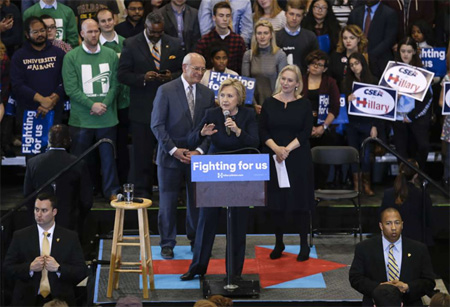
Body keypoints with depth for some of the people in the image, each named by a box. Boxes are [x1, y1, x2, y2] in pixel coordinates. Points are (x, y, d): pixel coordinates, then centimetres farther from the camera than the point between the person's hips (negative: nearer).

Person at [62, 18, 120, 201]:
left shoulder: (111, 55, 6)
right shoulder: (71, 57, -1)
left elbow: (114, 84, 5)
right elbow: (70, 88, -6)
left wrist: (105, 104, -10)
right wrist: (92, 105, -14)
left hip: (107, 116, 1)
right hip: (81, 118, -1)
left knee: (108, 156, 6)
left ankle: (111, 192, 18)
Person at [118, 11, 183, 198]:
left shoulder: (174, 45, 8)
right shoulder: (131, 45, -1)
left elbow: (182, 71, 11)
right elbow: (123, 75, -3)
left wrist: (172, 76, -11)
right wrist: (143, 78, -19)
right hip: (142, 109, -2)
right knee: (143, 153, 3)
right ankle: (142, 191, 13)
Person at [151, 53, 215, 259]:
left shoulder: (207, 94, 5)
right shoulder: (166, 91, -6)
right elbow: (157, 125, -8)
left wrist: (199, 151, -7)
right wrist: (174, 150, -13)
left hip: (197, 156, 3)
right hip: (171, 155, -3)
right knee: (168, 201, 3)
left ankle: (196, 240, 22)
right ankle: (167, 243, 15)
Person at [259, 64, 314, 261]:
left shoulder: (304, 104, 2)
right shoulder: (269, 103, 5)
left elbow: (306, 132, -5)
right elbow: (262, 131, 1)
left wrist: (287, 149, -16)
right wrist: (276, 148, -15)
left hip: (298, 158, -1)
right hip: (274, 158, 2)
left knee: (300, 200, 1)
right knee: (276, 201, 5)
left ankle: (304, 245, 9)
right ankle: (278, 243, 18)